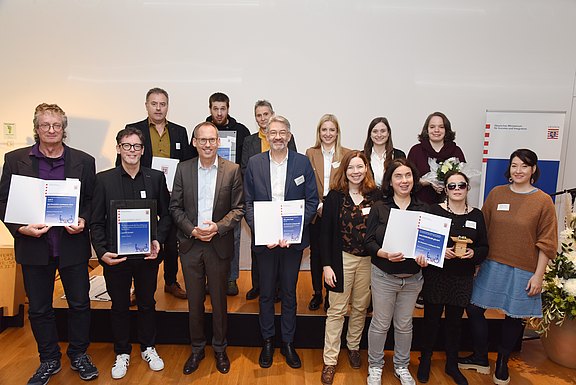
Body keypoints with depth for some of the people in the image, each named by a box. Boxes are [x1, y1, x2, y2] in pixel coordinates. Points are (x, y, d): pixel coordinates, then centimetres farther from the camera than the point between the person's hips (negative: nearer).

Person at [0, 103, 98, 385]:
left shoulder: (83, 161, 1)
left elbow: (92, 200, 4)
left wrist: (83, 221, -14)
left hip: (72, 244, 0)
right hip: (34, 246, 1)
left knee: (80, 303, 10)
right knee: (38, 308, 14)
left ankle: (79, 355, 31)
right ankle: (49, 360, 33)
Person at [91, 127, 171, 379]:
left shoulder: (156, 177, 0)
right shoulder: (104, 179, -3)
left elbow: (165, 214, 3)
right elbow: (96, 221, -2)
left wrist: (158, 240, -11)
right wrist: (102, 252, -12)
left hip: (147, 254, 1)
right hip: (115, 255, 0)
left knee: (147, 303, 16)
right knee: (119, 306, 14)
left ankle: (148, 348, 36)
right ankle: (122, 353, 34)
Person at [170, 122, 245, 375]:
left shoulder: (232, 170, -3)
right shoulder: (183, 169, 2)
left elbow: (238, 209, -3)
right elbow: (175, 207, 3)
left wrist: (218, 227, -17)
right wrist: (192, 230, -12)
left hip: (219, 244, -1)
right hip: (190, 244, 2)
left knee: (219, 299, 12)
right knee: (195, 300, 13)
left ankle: (220, 349, 32)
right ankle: (196, 349, 33)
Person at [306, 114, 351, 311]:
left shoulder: (347, 154, 2)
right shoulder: (311, 153, 5)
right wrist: (317, 205, -10)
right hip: (315, 212, 1)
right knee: (315, 253, 9)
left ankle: (331, 294, 23)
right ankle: (317, 293, 25)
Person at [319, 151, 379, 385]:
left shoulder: (375, 195, 0)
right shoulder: (335, 196, -6)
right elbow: (325, 232, -6)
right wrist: (326, 265, -9)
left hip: (368, 260, 2)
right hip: (342, 259, -2)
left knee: (360, 307, 16)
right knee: (337, 310, 5)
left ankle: (353, 346, 39)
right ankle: (330, 361, 17)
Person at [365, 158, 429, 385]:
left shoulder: (423, 209, 1)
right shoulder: (379, 208, -6)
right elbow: (369, 241, -7)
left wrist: (425, 256, -15)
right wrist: (384, 254, -25)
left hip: (412, 278, 2)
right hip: (383, 276, -2)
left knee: (404, 325, 17)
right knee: (380, 323, 10)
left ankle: (402, 366, 38)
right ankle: (375, 367, 31)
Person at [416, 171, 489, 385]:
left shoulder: (476, 215, 5)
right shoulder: (435, 211, -5)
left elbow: (484, 247, 7)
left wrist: (473, 253, -13)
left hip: (463, 278, 3)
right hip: (435, 275, -2)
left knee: (455, 321, 13)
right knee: (431, 319, 7)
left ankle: (452, 365, 33)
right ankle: (425, 361, 29)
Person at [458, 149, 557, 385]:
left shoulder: (543, 201, -5)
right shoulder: (496, 193, 1)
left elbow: (546, 243, -4)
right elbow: (482, 229, 5)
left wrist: (538, 275, -7)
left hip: (522, 271, -2)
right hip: (491, 266, 3)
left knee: (513, 317, 10)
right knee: (474, 309, 5)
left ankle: (502, 363, 34)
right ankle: (480, 358, 27)